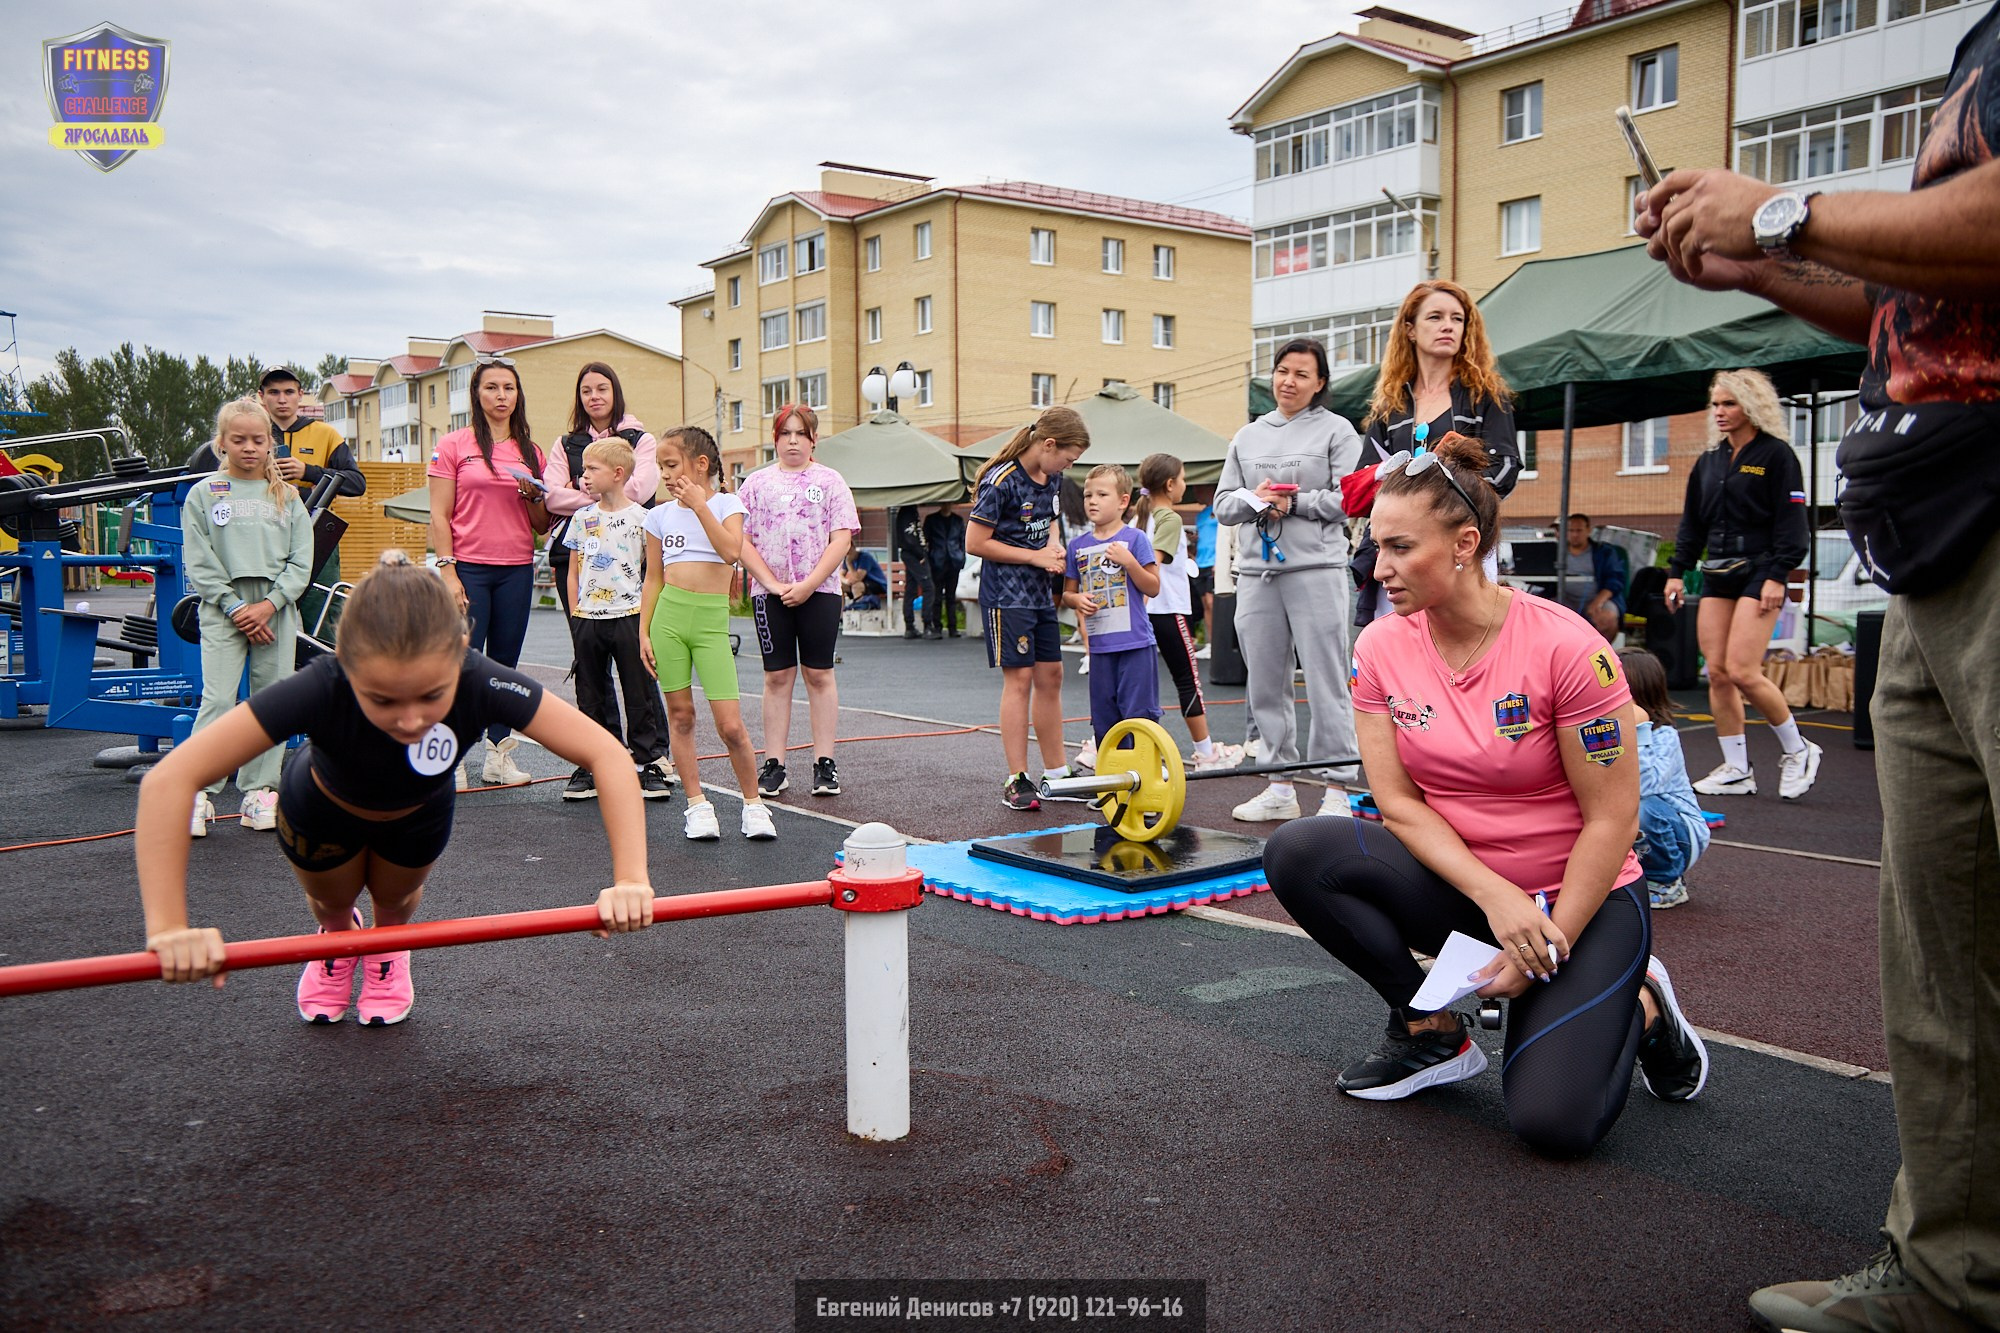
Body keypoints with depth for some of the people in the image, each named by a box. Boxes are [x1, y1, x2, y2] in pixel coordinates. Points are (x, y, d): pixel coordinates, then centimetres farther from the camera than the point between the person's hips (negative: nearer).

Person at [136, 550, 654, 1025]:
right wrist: (169, 927, -54)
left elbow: (607, 754, -42)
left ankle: (388, 949, 59)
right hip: (322, 811, -1)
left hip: (418, 815, 1)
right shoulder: (320, 689, -46)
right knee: (333, 901, 24)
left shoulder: (481, 684, -43)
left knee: (395, 898, 24)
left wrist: (630, 879, -51)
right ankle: (339, 938, 60)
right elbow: (169, 781, -48)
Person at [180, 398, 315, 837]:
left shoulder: (285, 495, 9)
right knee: (218, 700, -10)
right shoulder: (203, 494, 6)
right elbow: (200, 564, 0)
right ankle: (200, 793, -5)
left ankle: (259, 792, 10)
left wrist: (270, 604, -8)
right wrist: (235, 607, -9)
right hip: (222, 609, -2)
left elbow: (301, 561, 4)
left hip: (277, 610, 2)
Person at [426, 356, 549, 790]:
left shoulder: (531, 452, 13)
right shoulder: (453, 445, 2)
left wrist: (532, 495, -6)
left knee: (505, 664, 7)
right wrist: (448, 572, -11)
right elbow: (440, 516, -2)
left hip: (517, 570, 4)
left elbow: (541, 526, 14)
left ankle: (499, 754, 14)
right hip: (469, 567, -4)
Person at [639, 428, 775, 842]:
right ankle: (697, 805, 15)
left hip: (712, 618, -3)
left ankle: (753, 803, 10)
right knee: (680, 716, 4)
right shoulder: (660, 515, 11)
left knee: (730, 725, -7)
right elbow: (653, 578, 13)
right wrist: (644, 631, 7)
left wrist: (699, 504, -13)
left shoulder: (726, 504, 4)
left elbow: (732, 551, -16)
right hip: (669, 616, 3)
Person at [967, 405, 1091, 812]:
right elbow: (975, 543, -17)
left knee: (1050, 676, 9)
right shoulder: (1001, 481, -17)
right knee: (1019, 678, -8)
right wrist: (1034, 556, -14)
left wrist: (1053, 546, 2)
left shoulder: (1051, 478, 7)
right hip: (1006, 592, -8)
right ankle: (1016, 781, -2)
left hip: (1040, 591, 8)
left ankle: (1055, 773, 18)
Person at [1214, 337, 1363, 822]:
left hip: (1317, 569, -5)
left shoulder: (1336, 431, 5)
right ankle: (1280, 787, 16)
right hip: (1256, 572, 5)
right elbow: (1223, 504, 12)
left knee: (1326, 683, -6)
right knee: (1265, 685, 7)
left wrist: (1294, 501, -11)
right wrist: (1255, 500, -7)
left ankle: (1339, 788, 0)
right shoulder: (1247, 437, 17)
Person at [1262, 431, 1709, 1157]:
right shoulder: (1380, 648, -8)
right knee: (1297, 853, -22)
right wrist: (1496, 899, -22)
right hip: (1459, 888, 4)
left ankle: (1639, 1007, 14)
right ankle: (1432, 1032, -1)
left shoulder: (1566, 648, -21)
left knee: (1553, 1120, -22)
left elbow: (1612, 818, -16)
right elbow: (1398, 804, -8)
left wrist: (1546, 949, -17)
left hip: (1580, 898, -4)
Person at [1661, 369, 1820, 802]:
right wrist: (1677, 572, 12)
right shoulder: (1708, 462, 15)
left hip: (1758, 575, -7)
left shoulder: (1776, 455, -4)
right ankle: (1736, 770, 9)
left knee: (1742, 672, -14)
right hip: (1715, 576, 7)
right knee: (1716, 673, 1)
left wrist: (1777, 576, -16)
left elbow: (1791, 522, -9)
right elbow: (1691, 523, 19)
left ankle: (1797, 750, 7)